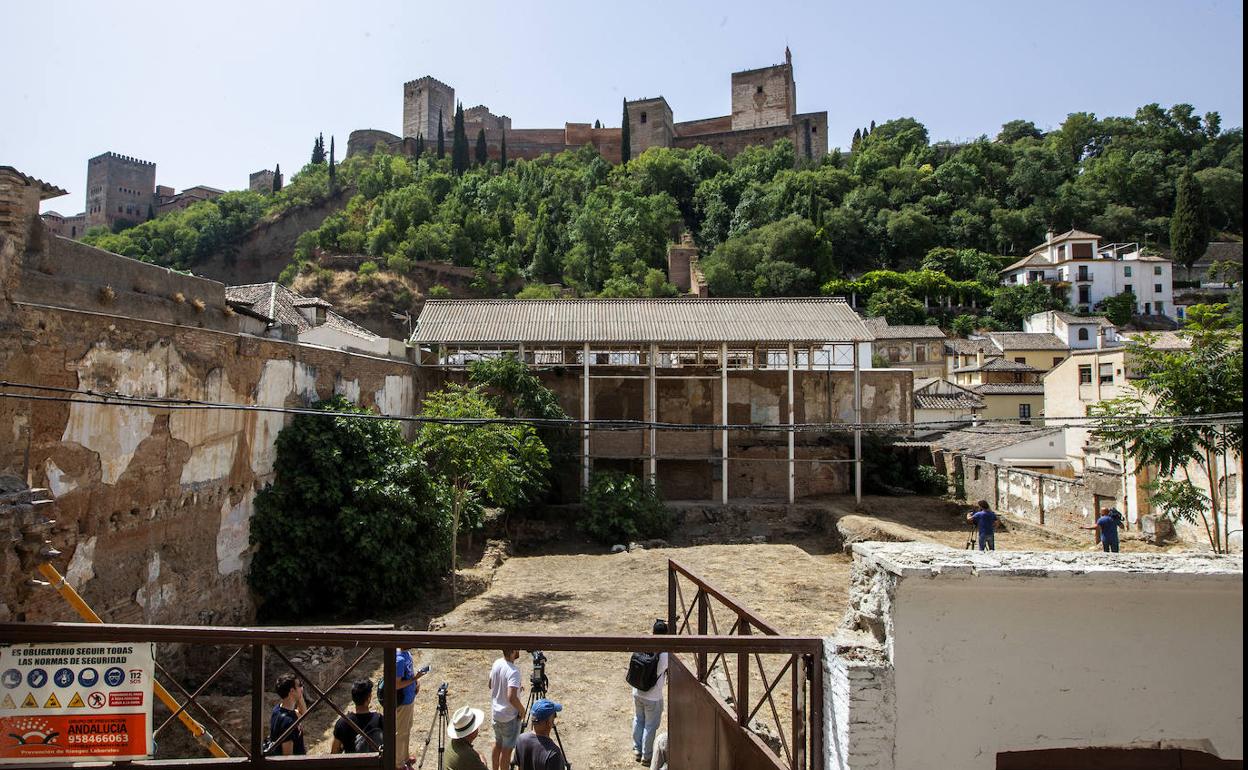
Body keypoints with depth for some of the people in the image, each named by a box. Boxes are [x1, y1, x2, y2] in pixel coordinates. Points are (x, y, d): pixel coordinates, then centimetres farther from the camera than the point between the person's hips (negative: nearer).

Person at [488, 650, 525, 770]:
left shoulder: (496, 663, -5)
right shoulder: (513, 671, -29)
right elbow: (511, 697, -36)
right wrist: (521, 709, -19)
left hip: (496, 712, 7)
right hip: (510, 716, -7)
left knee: (498, 744, 23)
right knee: (507, 748, 9)